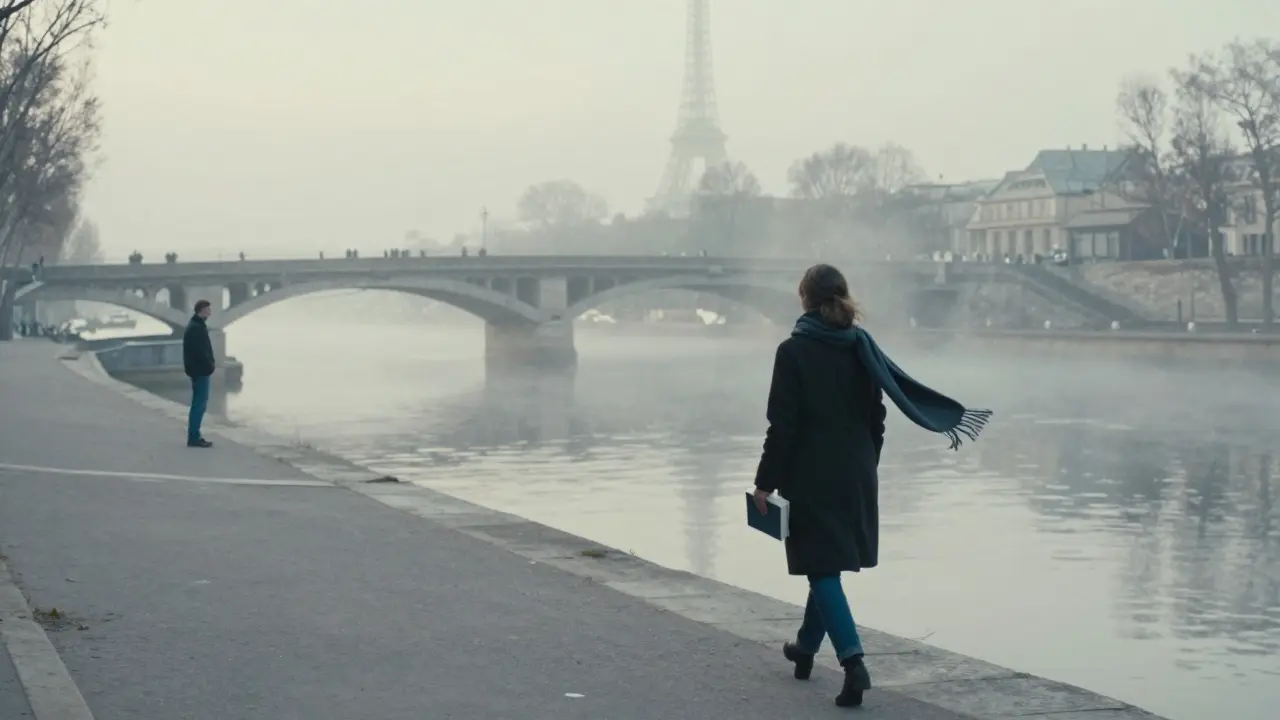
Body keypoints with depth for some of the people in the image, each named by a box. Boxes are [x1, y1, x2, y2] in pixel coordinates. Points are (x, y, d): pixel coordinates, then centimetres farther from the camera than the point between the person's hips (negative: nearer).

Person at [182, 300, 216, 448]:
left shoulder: (196, 326, 16)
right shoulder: (197, 328, -17)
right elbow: (200, 351, -23)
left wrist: (209, 365, 12)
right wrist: (209, 366, -13)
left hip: (199, 370, 11)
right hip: (200, 370, -11)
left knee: (199, 403, 14)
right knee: (200, 403, -8)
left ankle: (194, 435, 18)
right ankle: (194, 437, -7)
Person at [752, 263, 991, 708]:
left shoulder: (793, 351, -13)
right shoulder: (861, 347, 2)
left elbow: (783, 424, -14)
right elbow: (876, 415, 5)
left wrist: (766, 482, -8)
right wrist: (866, 465, 17)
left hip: (811, 477, -6)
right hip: (856, 476, 6)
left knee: (823, 567, -4)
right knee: (828, 563, 20)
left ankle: (853, 662, -17)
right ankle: (807, 647, 36)